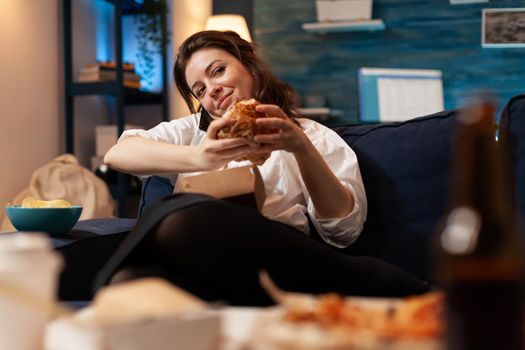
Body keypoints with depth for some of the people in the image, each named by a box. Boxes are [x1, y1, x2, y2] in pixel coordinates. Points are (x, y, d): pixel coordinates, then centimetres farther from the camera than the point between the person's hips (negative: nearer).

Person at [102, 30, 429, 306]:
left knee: (184, 222, -36)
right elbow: (117, 154, 10)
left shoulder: (315, 136, 23)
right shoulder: (192, 130, 31)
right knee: (132, 280, -36)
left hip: (281, 264, -2)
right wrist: (197, 158, -8)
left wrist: (302, 148, -6)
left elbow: (345, 229, 8)